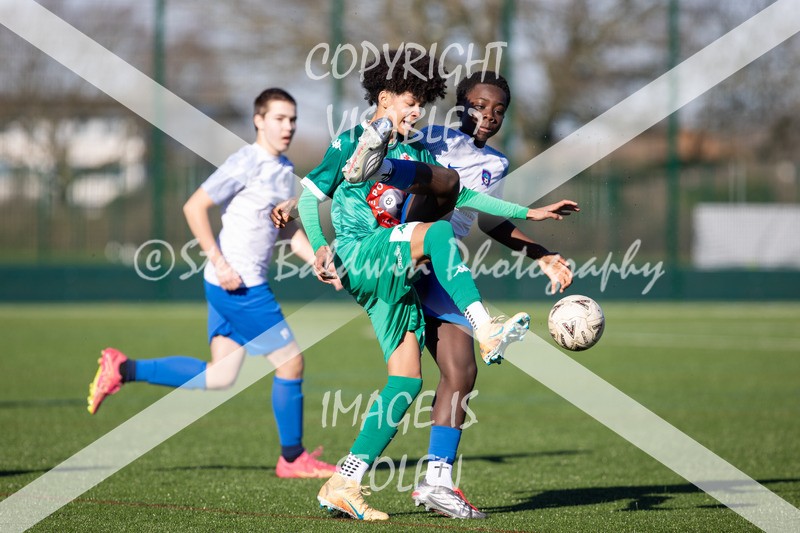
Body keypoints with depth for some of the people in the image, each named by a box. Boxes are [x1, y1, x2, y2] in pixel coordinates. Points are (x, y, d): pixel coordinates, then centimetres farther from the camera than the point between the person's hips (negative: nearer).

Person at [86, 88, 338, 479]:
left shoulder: (284, 169, 14)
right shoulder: (247, 163, -14)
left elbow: (287, 229, 25)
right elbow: (194, 207, -15)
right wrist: (219, 262, -19)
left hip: (242, 285, 9)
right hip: (238, 285, -9)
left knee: (219, 378, 9)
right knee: (290, 362, -3)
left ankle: (123, 370, 13)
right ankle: (293, 458, 11)